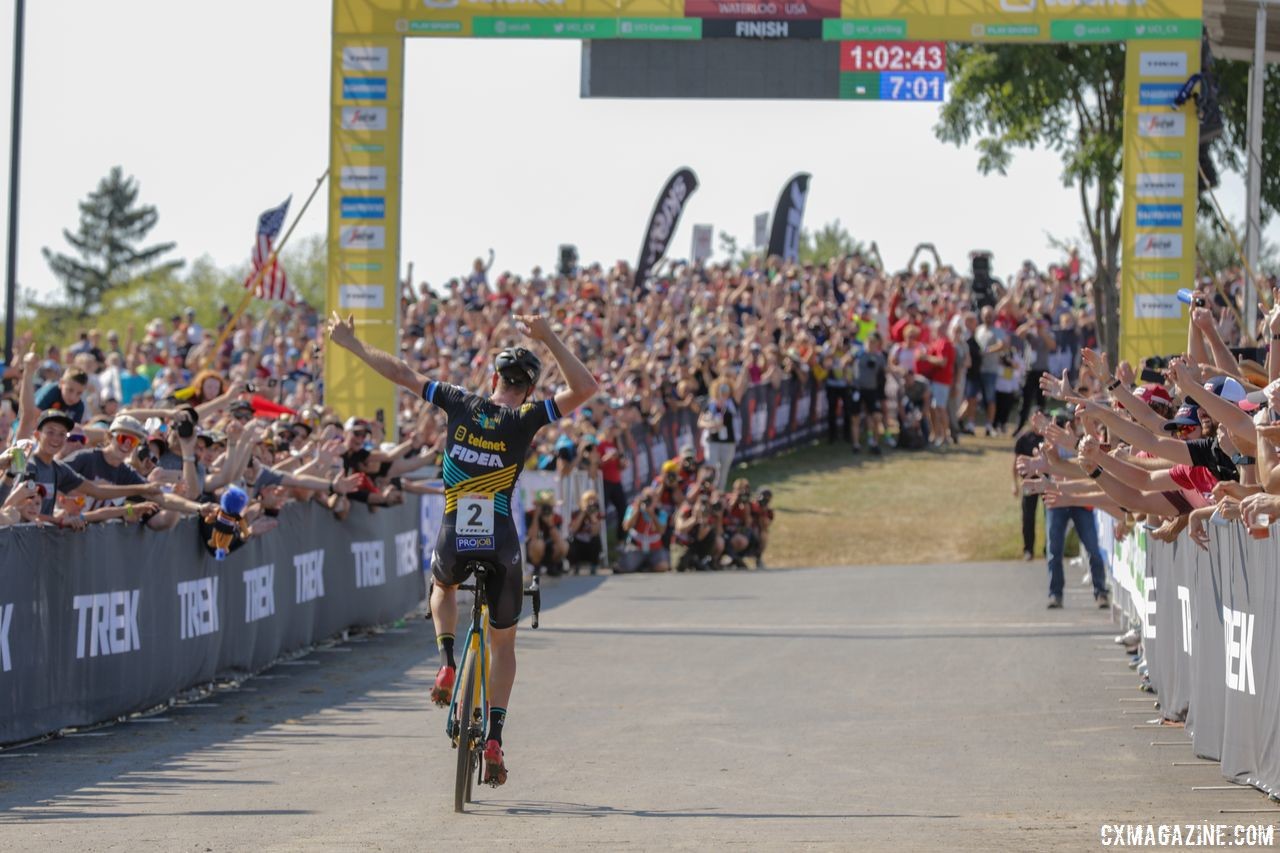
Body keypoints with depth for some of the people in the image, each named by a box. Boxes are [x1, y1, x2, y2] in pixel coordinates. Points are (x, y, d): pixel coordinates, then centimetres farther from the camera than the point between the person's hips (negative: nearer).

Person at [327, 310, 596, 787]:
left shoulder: (462, 405, 1)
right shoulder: (525, 420, -6)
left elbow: (401, 374, 8)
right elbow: (584, 389, -14)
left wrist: (351, 344, 20)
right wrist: (549, 340, -15)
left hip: (453, 543, 1)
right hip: (501, 546, -1)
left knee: (442, 585, 39)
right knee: (503, 645, 18)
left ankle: (448, 663, 14)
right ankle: (494, 737, 4)